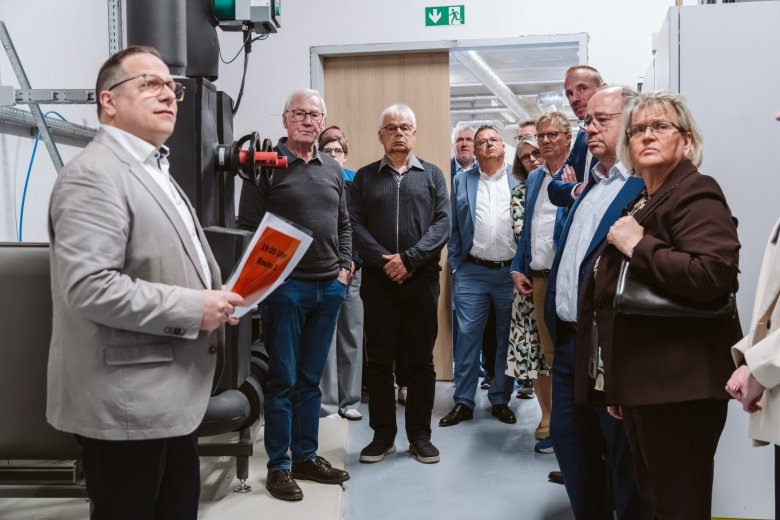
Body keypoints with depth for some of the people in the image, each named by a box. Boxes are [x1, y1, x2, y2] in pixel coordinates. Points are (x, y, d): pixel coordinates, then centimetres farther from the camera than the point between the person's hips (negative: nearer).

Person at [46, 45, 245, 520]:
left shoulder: (156, 173, 18)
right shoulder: (94, 174, -15)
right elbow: (88, 286, -26)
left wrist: (214, 297, 7)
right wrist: (193, 309, -20)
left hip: (171, 395, 10)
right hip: (127, 401, -10)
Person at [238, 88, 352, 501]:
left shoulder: (333, 170, 14)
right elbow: (248, 226, -6)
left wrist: (344, 267, 8)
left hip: (329, 288, 5)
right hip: (284, 286, -5)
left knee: (311, 378, 14)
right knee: (282, 379, 2)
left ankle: (306, 456, 25)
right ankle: (279, 466, 13)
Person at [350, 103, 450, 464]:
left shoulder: (432, 175, 10)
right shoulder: (365, 176, 10)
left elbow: (443, 223, -2)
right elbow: (355, 224, -1)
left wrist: (409, 259, -14)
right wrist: (384, 260, -14)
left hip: (422, 278, 0)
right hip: (377, 279, 0)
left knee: (421, 359, 5)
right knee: (379, 359, 5)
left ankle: (420, 435, 15)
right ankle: (383, 435, 16)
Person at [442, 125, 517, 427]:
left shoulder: (521, 180, 4)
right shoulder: (462, 181, 8)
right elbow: (453, 228, 8)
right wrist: (454, 266, 3)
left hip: (511, 271, 0)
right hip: (472, 272, 0)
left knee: (508, 338, 8)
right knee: (467, 336, 0)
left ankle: (501, 400, 21)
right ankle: (463, 402, 10)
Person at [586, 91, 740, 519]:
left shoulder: (695, 195, -11)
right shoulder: (639, 202, 18)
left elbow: (712, 275, -30)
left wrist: (638, 246, -20)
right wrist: (617, 385, 26)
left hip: (679, 386, -10)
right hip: (642, 382, 10)